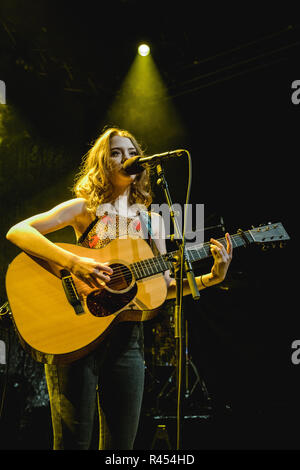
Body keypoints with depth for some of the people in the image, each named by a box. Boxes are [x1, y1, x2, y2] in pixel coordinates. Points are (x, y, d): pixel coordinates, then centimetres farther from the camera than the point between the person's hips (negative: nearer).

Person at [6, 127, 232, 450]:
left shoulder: (151, 220, 13)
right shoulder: (84, 208, 1)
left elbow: (163, 287, 13)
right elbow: (17, 232, -12)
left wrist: (211, 278, -1)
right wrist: (73, 262, -24)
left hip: (127, 337, 4)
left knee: (121, 441, 8)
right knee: (73, 440, -1)